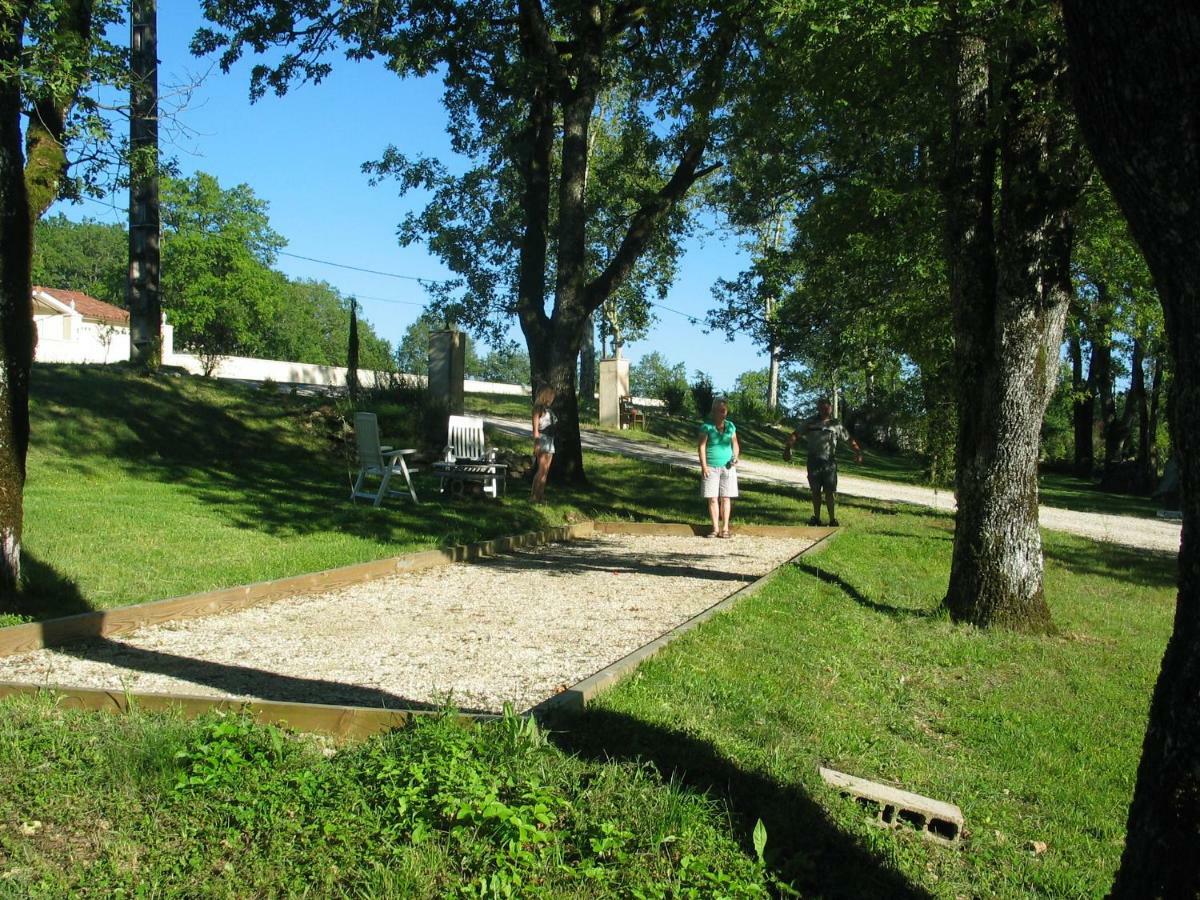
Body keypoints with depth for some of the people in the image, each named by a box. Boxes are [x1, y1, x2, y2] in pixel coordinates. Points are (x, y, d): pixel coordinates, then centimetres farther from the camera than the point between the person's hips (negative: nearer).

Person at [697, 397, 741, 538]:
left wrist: (735, 457, -7)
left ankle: (725, 528, 7)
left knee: (726, 498, 2)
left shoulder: (730, 426, 7)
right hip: (711, 468, -3)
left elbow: (735, 445, 13)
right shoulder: (707, 426, -4)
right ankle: (715, 528, 5)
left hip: (727, 467, 3)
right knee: (713, 498, -1)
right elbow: (701, 447, -6)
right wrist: (704, 466, -12)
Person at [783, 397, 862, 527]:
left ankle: (833, 520, 0)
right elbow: (795, 435, 4)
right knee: (815, 491, 8)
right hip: (814, 461, 1)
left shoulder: (836, 425, 6)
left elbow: (849, 439, 8)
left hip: (829, 462, -1)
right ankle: (816, 518, 18)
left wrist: (858, 452, -4)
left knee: (829, 492, -4)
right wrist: (788, 448, -9)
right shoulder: (810, 422, 5)